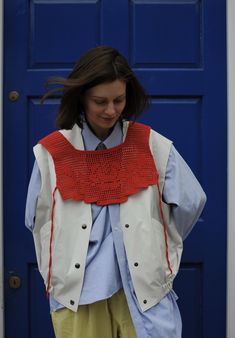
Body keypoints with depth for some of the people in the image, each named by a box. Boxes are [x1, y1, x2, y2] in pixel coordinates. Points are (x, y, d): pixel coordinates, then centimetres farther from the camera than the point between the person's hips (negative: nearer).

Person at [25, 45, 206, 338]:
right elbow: (38, 220, 10)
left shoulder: (152, 145, -1)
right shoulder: (51, 153, -1)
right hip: (76, 292, 0)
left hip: (143, 287, 0)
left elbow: (191, 201, 9)